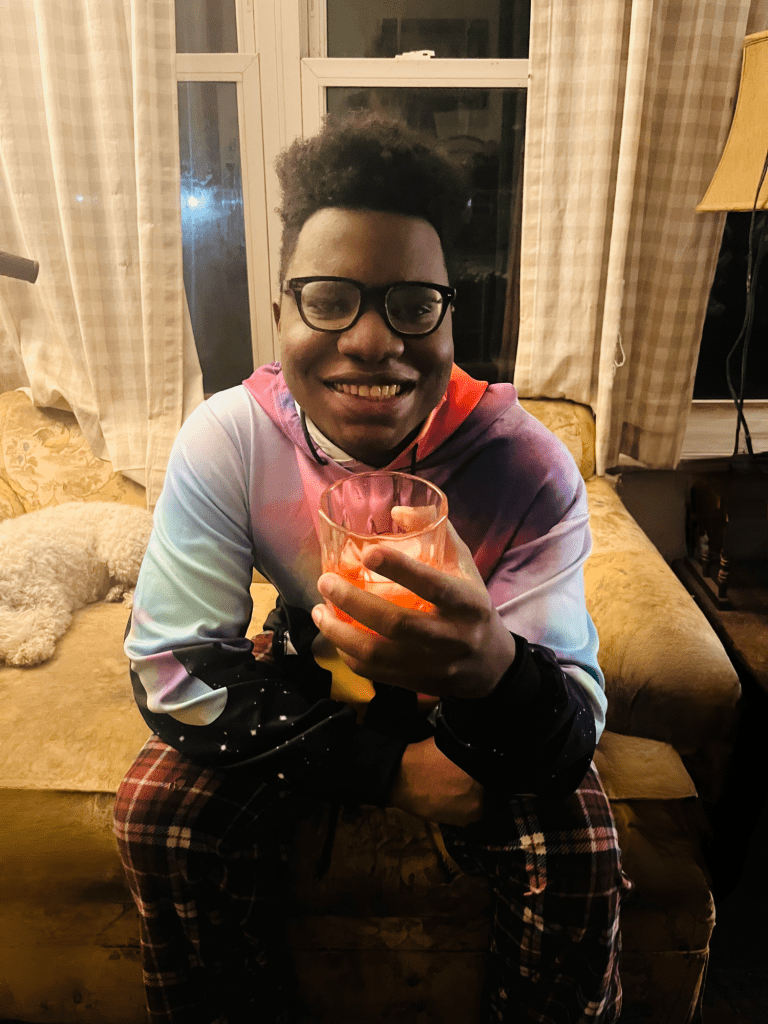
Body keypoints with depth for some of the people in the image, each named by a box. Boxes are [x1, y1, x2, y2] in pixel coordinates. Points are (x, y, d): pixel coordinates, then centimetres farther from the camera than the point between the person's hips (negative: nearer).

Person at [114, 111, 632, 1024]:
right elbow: (170, 671, -21)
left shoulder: (527, 466, -27)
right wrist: (384, 768, -24)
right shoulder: (224, 443, -23)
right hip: (305, 676, 2)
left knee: (577, 855, -22)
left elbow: (574, 734, -29)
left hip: (469, 696, 0)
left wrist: (492, 670, -55)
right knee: (159, 814, -18)